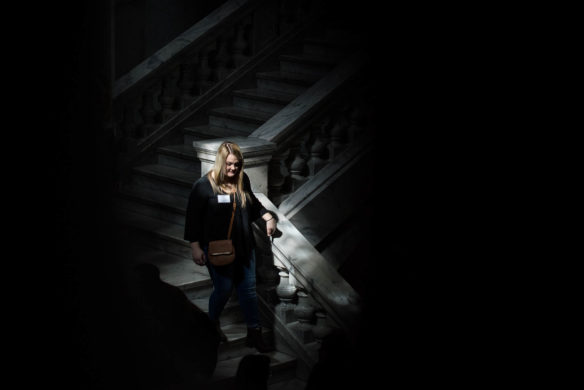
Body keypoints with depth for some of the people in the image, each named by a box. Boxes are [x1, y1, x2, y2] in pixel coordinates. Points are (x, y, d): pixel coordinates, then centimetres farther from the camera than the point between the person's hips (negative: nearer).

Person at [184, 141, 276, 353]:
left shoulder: (242, 180, 1)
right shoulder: (204, 185, -14)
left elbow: (253, 203, 20)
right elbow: (193, 217, -10)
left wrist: (268, 217, 7)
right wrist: (195, 247, -12)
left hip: (244, 247, 5)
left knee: (248, 289, 9)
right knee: (224, 290, 4)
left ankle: (254, 334, 18)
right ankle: (212, 325, 33)